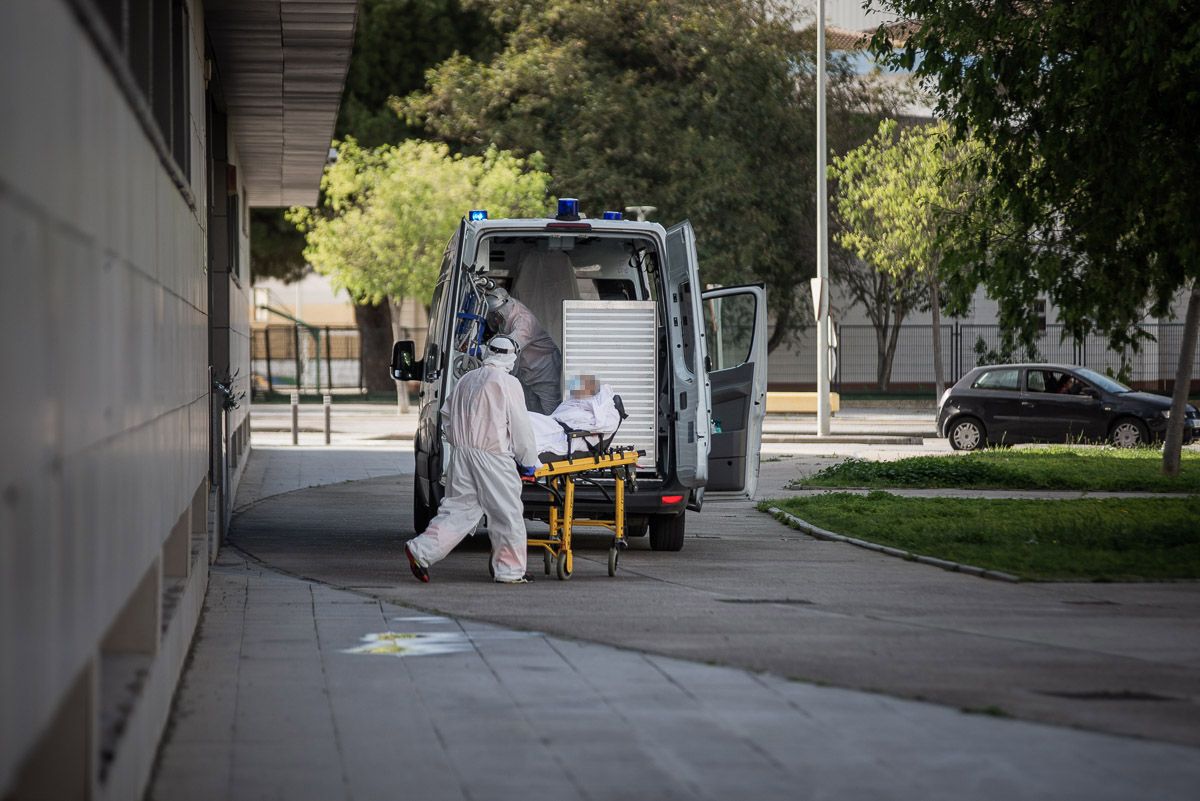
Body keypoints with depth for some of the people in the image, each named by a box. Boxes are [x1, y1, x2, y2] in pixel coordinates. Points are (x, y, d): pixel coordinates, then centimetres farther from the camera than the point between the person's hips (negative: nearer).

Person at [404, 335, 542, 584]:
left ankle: (421, 551, -3)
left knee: (458, 509, 9)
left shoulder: (467, 380, 13)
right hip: (492, 457, -6)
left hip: (461, 454, 6)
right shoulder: (507, 383, -7)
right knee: (507, 515, 5)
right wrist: (531, 460, 4)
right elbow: (520, 428, -6)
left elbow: (446, 417, 20)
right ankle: (510, 571, 11)